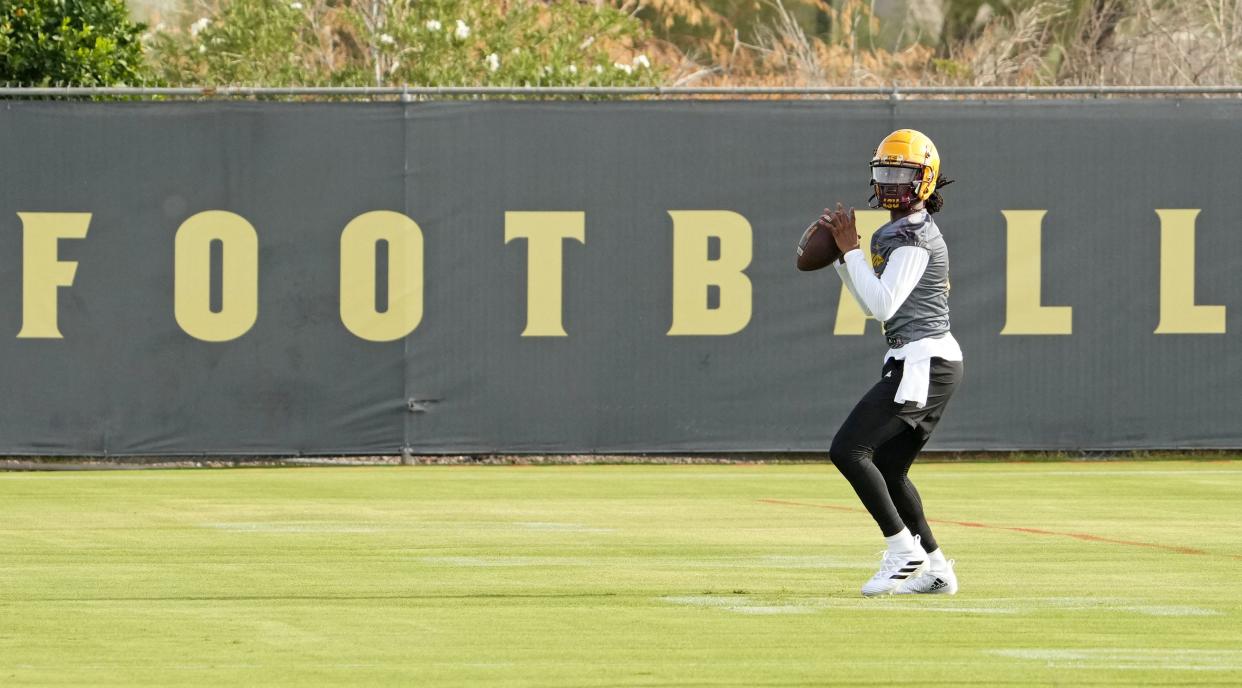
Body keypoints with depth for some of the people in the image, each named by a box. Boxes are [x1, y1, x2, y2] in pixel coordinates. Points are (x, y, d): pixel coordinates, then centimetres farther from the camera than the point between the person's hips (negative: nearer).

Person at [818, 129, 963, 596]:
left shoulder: (916, 236, -13)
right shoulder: (894, 233, 17)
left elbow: (883, 303, -21)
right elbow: (873, 303, 23)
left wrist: (851, 250, -15)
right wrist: (842, 255, 13)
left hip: (924, 361, -10)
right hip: (926, 364, 10)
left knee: (848, 450, -15)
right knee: (887, 470, 13)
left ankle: (904, 549, -11)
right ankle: (935, 569, 16)